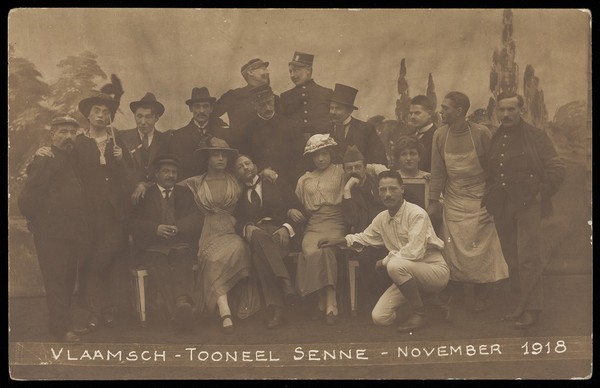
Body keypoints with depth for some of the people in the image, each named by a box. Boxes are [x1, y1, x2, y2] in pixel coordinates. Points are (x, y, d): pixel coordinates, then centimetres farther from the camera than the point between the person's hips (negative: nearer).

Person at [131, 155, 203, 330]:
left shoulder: (184, 193, 25)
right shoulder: (145, 194, 17)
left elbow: (197, 221, 12)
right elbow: (134, 223, 5)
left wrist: (177, 228, -7)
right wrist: (155, 229, -13)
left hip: (181, 246, 2)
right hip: (153, 248, -2)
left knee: (183, 263, -34)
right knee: (159, 266, -36)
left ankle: (182, 302, -60)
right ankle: (178, 309, -55)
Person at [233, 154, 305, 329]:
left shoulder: (276, 185, 20)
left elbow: (297, 210, 9)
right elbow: (236, 222, 11)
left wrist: (286, 228, -10)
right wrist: (246, 228, -13)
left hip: (280, 232, -1)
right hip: (255, 234, 1)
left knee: (259, 256, -35)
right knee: (259, 235, -39)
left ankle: (275, 308, -40)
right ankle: (285, 282, -48)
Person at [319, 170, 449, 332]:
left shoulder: (417, 214, -19)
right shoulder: (382, 217, 3)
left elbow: (414, 252, -29)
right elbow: (365, 237, 21)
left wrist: (385, 261, -15)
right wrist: (338, 241, 6)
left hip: (435, 270, -6)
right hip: (408, 275, 6)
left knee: (396, 265, -35)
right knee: (379, 317, -8)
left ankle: (420, 313, -16)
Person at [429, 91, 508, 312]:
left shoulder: (481, 134, -10)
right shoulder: (440, 135, 0)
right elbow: (437, 172, 5)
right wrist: (433, 201, 2)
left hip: (479, 200, -3)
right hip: (453, 201, 3)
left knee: (481, 249, -2)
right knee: (457, 251, 1)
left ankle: (483, 297, 12)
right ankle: (468, 296, 13)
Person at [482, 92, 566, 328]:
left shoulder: (536, 136, 0)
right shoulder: (494, 140, 13)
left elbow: (557, 170, -2)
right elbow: (488, 174, 21)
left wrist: (541, 195, -7)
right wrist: (488, 199, 9)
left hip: (528, 205, -5)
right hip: (502, 209, 5)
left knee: (528, 259, -9)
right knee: (512, 260, 9)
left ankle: (531, 309, -3)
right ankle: (522, 303, 18)